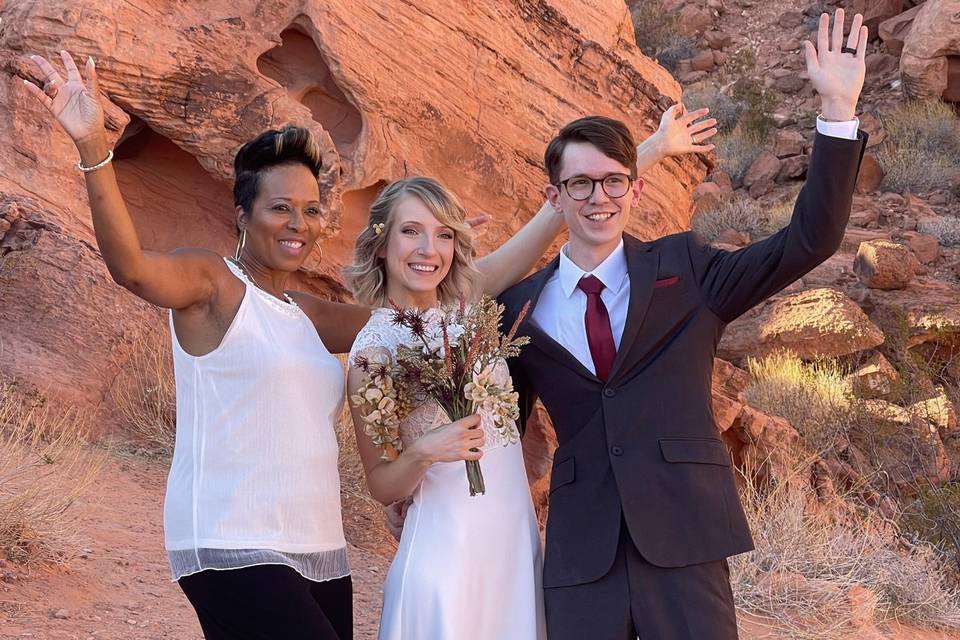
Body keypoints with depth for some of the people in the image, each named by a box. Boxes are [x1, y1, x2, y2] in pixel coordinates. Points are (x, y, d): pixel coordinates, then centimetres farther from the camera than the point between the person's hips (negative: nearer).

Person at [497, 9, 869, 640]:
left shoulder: (686, 270, 5)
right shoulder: (522, 304, 8)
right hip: (579, 550, 1)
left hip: (683, 538, -1)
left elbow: (808, 242, -4)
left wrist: (839, 111, -11)